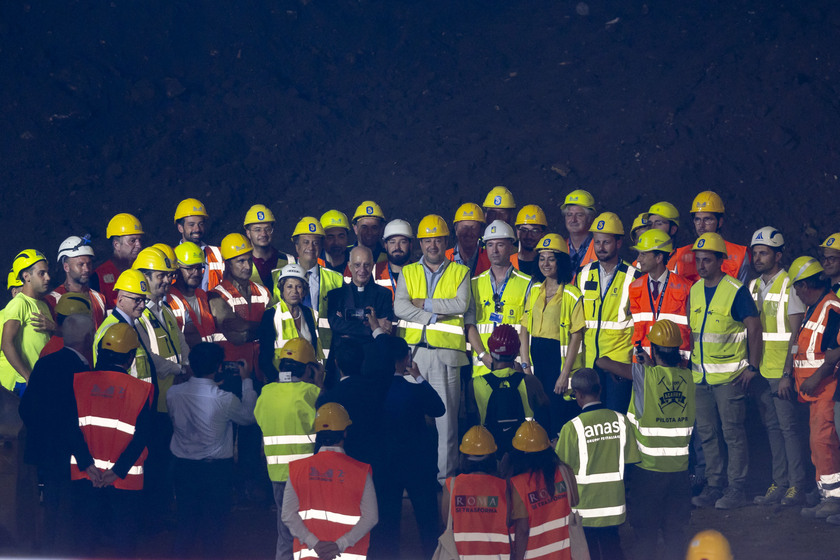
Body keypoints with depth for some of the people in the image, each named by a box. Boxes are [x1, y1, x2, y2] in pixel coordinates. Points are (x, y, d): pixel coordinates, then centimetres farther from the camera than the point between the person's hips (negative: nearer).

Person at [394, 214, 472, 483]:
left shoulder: (460, 272, 11)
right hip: (412, 350, 1)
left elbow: (462, 304, -6)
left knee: (446, 414, -4)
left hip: (445, 352, -1)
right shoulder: (408, 273, 14)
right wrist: (434, 317, -10)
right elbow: (399, 307, -1)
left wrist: (424, 304, -6)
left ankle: (444, 474, 1)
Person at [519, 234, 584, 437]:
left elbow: (576, 336, -9)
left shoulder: (572, 294, -6)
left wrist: (565, 373, -14)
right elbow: (524, 330, 10)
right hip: (536, 358, 5)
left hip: (559, 358, -5)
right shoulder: (535, 291, 11)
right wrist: (525, 365, 0)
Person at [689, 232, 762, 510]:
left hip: (730, 376, -6)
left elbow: (754, 328, -7)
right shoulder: (694, 291, 9)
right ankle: (714, 485, 18)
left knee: (733, 432, -2)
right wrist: (688, 361, 14)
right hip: (701, 375, 6)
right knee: (706, 433, 10)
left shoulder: (736, 290, -10)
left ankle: (736, 489, 3)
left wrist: (752, 366, -10)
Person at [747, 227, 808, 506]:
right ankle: (779, 483, 14)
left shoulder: (790, 286, -7)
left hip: (782, 372, -6)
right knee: (772, 428, 9)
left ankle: (797, 485, 1)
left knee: (789, 427, -4)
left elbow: (796, 335, -11)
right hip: (759, 371, 6)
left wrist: (787, 373, -17)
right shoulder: (753, 287, 13)